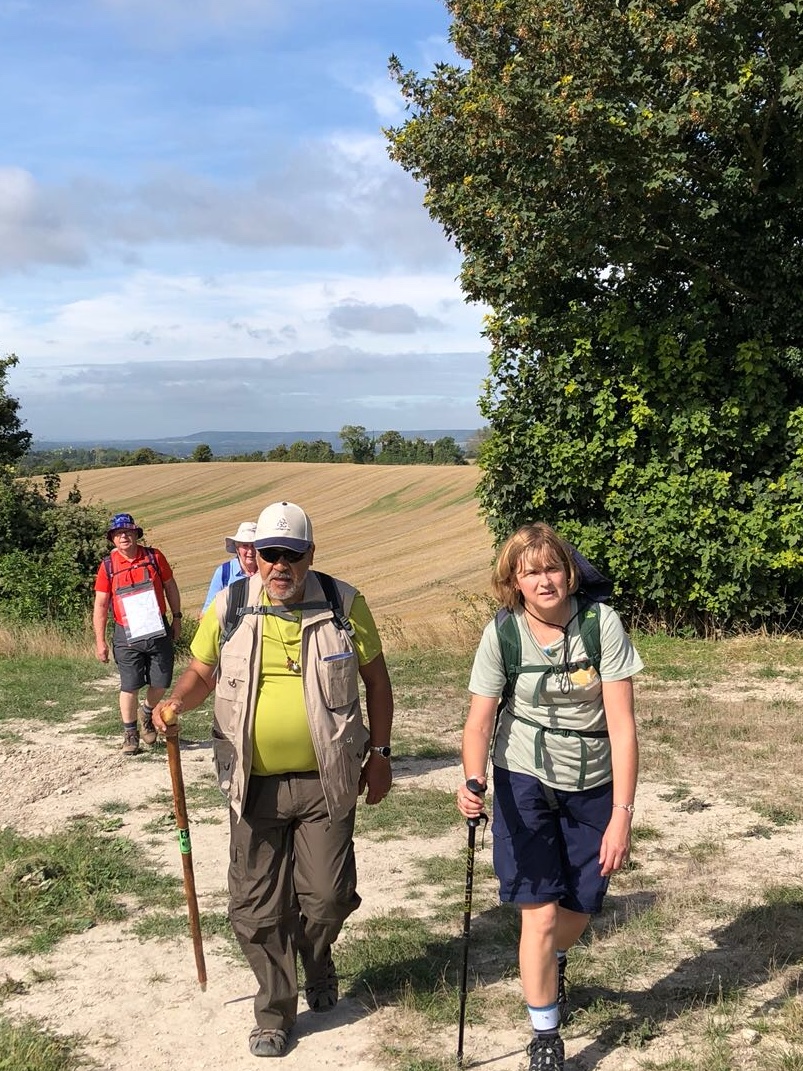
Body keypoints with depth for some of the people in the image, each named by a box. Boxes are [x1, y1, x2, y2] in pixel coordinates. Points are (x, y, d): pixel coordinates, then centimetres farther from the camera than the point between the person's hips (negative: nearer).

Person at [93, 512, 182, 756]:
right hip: (127, 636, -2)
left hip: (159, 632, 2)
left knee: (161, 683, 7)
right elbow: (100, 605, -1)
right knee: (130, 686, -1)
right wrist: (100, 642, -4)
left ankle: (147, 712, 38)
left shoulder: (154, 557, 0)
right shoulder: (108, 566, -3)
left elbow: (170, 586, 12)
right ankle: (130, 734, 15)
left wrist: (176, 618, 10)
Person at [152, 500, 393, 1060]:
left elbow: (375, 677, 6)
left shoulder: (344, 604, -4)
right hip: (255, 784, 1)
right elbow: (202, 672, 10)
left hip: (325, 782, -1)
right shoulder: (229, 607, -2)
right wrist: (176, 701, -12)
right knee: (257, 906, 7)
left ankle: (318, 964, 40)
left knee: (327, 896, 5)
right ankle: (275, 1010, 28)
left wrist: (380, 752, 4)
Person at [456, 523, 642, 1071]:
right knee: (540, 912, -7)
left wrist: (622, 813, -24)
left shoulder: (601, 622, -18)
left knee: (580, 906, 14)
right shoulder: (502, 633, -15)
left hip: (592, 784, 1)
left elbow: (621, 723, -19)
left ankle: (553, 964, 51)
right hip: (525, 781, -1)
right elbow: (480, 721, -13)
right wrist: (474, 783, -32)